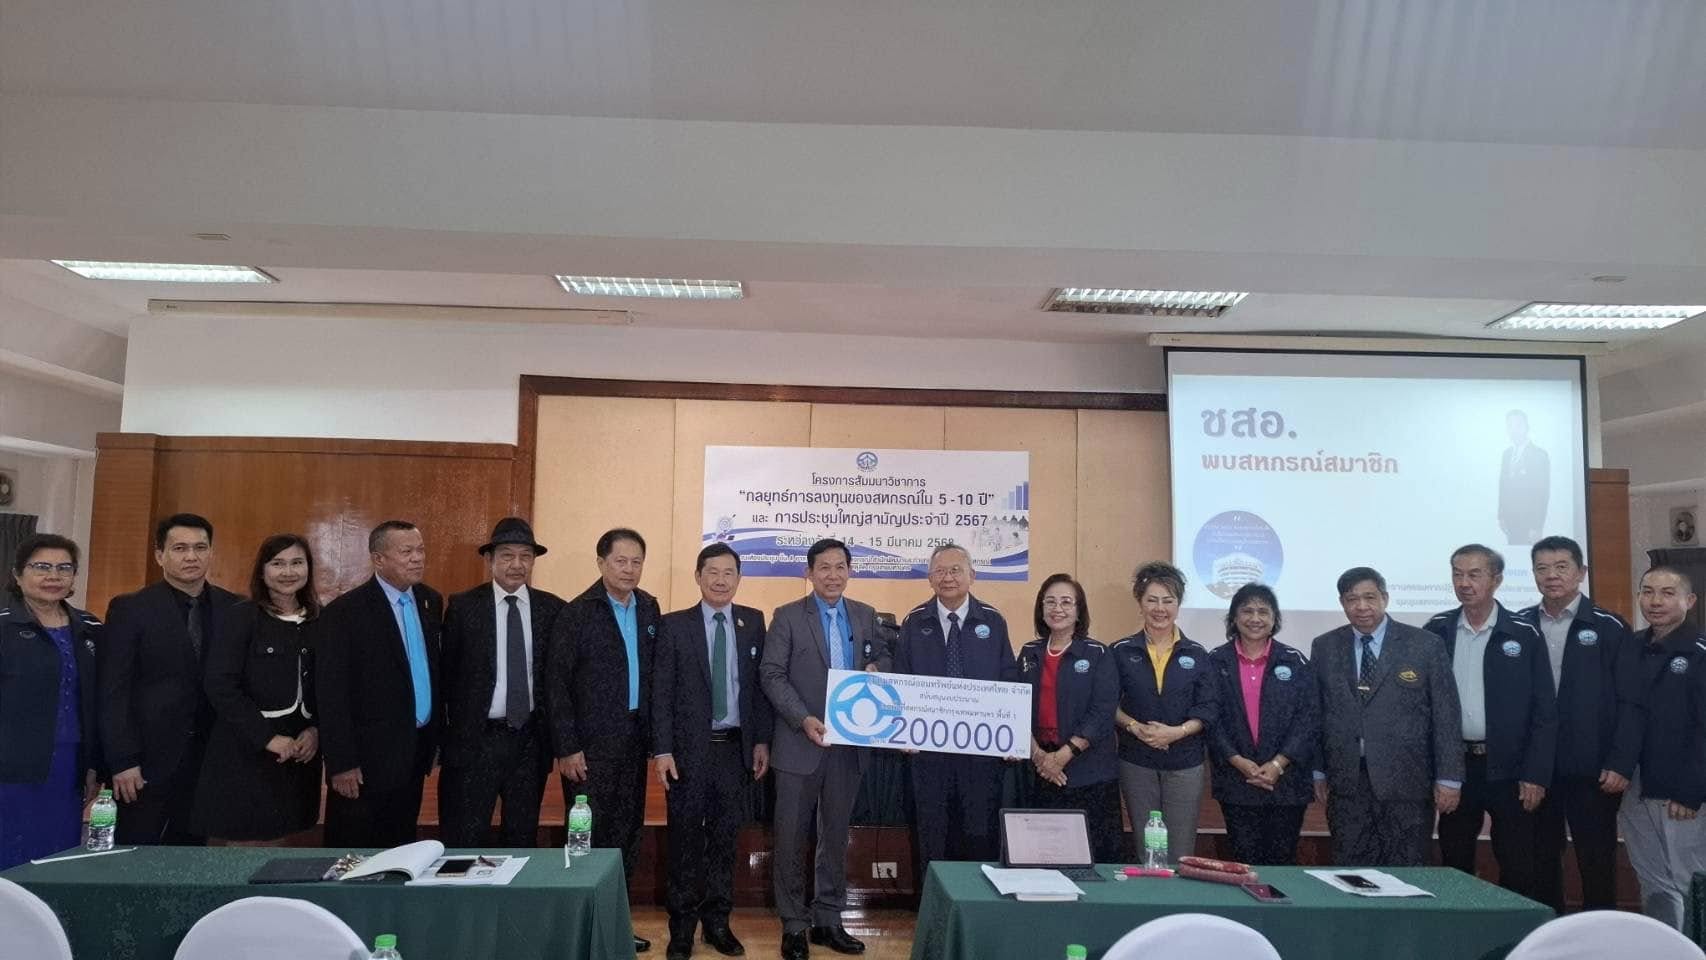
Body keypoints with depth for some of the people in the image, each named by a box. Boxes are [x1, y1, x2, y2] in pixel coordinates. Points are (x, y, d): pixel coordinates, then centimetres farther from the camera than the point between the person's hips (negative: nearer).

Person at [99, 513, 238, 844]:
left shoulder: (234, 608, 4)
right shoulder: (130, 609, -3)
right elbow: (113, 692, -6)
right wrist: (122, 761, -11)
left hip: (209, 760, 3)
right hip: (148, 759, -2)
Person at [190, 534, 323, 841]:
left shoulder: (318, 621, 8)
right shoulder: (240, 617, -5)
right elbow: (220, 686, -12)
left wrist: (316, 730, -5)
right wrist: (268, 738, -14)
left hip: (300, 752, 4)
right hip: (246, 751, -4)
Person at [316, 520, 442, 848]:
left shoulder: (431, 601, 6)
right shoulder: (345, 612, -13)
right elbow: (332, 694, -13)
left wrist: (435, 736, 12)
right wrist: (341, 763, -15)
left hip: (416, 752, 6)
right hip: (369, 757, -6)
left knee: (403, 850, 15)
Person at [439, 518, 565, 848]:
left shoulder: (552, 608, 2)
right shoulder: (463, 607, -2)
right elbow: (447, 672, 2)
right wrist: (452, 730, 1)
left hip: (530, 739, 2)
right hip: (475, 739, -2)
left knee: (523, 837, 13)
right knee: (465, 841, 1)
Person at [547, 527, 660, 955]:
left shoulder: (649, 608, 8)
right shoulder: (577, 613, -8)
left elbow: (654, 672, 10)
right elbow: (557, 684, -9)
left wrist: (653, 734, 4)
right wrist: (566, 748, -12)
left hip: (634, 739, 5)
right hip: (592, 742, -5)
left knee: (627, 835, 10)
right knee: (589, 836, 2)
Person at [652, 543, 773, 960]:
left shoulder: (753, 622, 5)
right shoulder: (674, 625, -2)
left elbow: (761, 684, 6)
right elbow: (661, 692, -4)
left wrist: (761, 740, 2)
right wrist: (662, 750, -10)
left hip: (736, 747, 2)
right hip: (689, 748, -2)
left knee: (725, 838, 11)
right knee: (685, 839, 7)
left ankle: (717, 922, 25)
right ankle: (682, 926, 20)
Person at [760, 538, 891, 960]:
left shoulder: (865, 615, 7)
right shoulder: (787, 616, -5)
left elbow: (883, 654, 19)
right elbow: (772, 675, -10)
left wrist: (876, 668, -5)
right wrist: (803, 718, -21)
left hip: (849, 745, 4)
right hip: (800, 744, -3)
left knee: (836, 836, 12)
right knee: (791, 838, 3)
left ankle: (828, 920, 24)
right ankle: (793, 925, 16)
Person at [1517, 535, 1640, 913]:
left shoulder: (1609, 628, -1)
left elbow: (1630, 703, -4)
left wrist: (1621, 765, -10)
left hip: (1593, 771, -2)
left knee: (1597, 864, 7)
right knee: (1541, 864, 10)